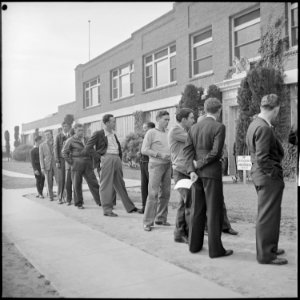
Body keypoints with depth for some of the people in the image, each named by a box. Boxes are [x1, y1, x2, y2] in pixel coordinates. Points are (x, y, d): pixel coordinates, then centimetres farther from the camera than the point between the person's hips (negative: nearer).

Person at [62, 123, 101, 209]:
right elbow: (64, 153, -2)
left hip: (88, 166, 3)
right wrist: (71, 162, -6)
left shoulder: (87, 139, 12)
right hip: (77, 166, -3)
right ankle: (78, 203, 15)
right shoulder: (71, 141, -1)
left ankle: (100, 201, 1)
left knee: (93, 183, -1)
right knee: (77, 185, 4)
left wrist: (91, 161, 12)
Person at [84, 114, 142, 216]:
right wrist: (99, 156, -7)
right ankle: (107, 210, 4)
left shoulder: (114, 134, 18)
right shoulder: (98, 134, -3)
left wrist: (120, 158, 16)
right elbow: (88, 148, -6)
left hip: (117, 159, 7)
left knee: (120, 184, 12)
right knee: (106, 185, -2)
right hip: (107, 159, -7)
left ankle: (130, 207, 16)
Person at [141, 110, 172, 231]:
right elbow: (144, 150, -9)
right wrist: (160, 155, -17)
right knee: (153, 193, -9)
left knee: (165, 193, 8)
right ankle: (148, 222, -4)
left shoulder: (168, 133, 14)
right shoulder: (151, 133, -4)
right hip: (156, 165, -6)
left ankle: (161, 218, 19)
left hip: (167, 165, 6)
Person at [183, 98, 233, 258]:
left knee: (197, 209, 13)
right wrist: (200, 164, -7)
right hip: (212, 172, -6)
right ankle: (215, 248, 4)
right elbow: (216, 151, -17)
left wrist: (192, 170, -6)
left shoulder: (194, 127, 10)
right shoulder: (219, 127, -8)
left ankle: (194, 244, 20)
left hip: (197, 173, 6)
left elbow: (188, 149, 1)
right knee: (214, 210, 0)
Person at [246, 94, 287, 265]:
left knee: (266, 214, 21)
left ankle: (269, 248, 36)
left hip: (259, 174, 10)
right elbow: (262, 159, -25)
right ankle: (266, 255, 11)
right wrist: (275, 173, -15)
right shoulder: (264, 128, -20)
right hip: (269, 176, -10)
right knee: (268, 215, 0)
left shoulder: (254, 124, 11)